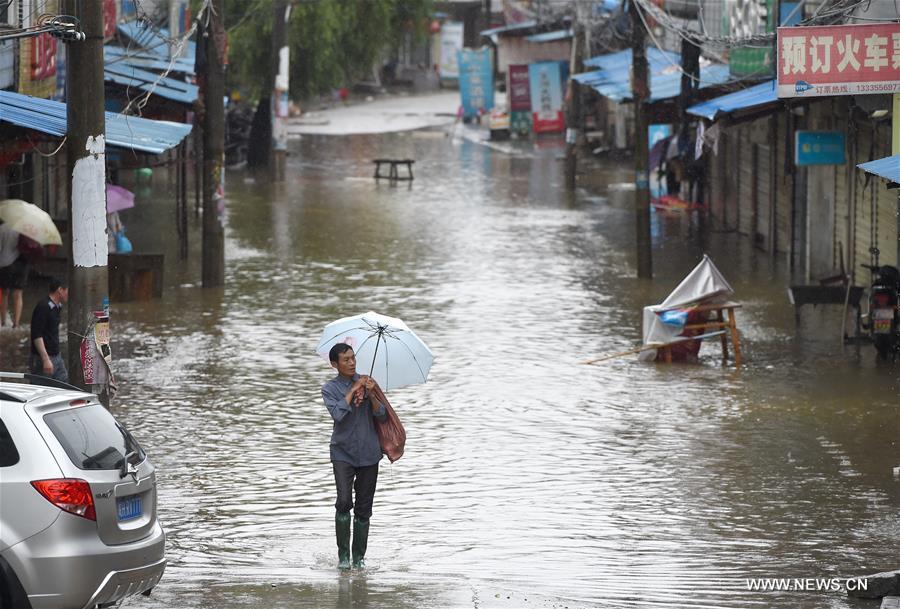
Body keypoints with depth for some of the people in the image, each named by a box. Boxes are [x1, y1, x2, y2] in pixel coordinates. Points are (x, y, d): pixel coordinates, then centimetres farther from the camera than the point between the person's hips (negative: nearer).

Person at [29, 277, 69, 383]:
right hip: (42, 359, -9)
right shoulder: (43, 307, -16)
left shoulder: (57, 307, 13)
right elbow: (36, 336, -21)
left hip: (57, 357, 9)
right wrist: (46, 360, -26)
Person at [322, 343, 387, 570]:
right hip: (343, 452, -3)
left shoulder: (366, 382, 8)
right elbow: (338, 413, -18)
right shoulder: (330, 388, 0)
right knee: (344, 502, -19)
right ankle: (343, 554, -10)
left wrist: (371, 394, -14)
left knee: (364, 508, 4)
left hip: (368, 453, 3)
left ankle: (359, 557, 12)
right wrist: (353, 391, -14)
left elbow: (381, 415, 2)